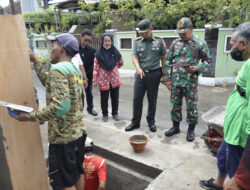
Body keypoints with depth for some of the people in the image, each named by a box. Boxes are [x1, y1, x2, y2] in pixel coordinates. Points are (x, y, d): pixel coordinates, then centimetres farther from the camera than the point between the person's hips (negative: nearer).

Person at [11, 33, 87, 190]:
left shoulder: (58, 70, -18)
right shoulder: (75, 70, 8)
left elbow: (60, 106, -30)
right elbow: (51, 84, 20)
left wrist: (31, 117, -20)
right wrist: (35, 61, 23)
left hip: (63, 137, -8)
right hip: (79, 131, 8)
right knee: (78, 172, 23)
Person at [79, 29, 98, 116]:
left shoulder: (92, 50, -1)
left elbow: (94, 64, -4)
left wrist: (87, 75, -12)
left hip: (88, 76, 2)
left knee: (89, 92, 15)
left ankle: (90, 108, 32)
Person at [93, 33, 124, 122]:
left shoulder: (115, 52, 0)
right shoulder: (99, 53, -4)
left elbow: (121, 63, 16)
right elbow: (95, 67, -5)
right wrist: (95, 80, -7)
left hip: (115, 79, 2)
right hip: (103, 79, -1)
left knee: (115, 97, 11)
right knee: (104, 98, 8)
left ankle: (115, 113, 29)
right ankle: (105, 114, 26)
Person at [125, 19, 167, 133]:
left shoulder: (159, 41, 2)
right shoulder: (137, 42, 7)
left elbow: (163, 58, 6)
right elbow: (134, 57, -1)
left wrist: (164, 73, 1)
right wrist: (138, 68, -20)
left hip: (154, 74, -1)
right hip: (141, 74, 2)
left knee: (152, 100, 7)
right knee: (137, 99, 3)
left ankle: (151, 122, 25)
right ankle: (135, 122, 19)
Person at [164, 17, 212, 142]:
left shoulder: (200, 43, -3)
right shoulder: (175, 43, 7)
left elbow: (208, 60, 4)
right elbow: (168, 61, 10)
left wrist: (198, 68, -16)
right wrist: (168, 78, 5)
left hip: (190, 81, -3)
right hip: (175, 81, 4)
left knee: (191, 106, 6)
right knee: (175, 105, 13)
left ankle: (191, 129, 24)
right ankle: (175, 127, 30)